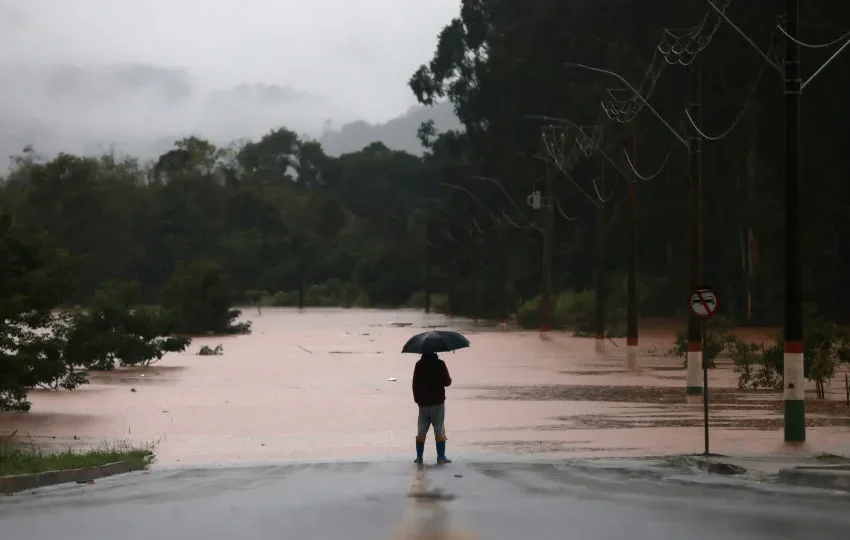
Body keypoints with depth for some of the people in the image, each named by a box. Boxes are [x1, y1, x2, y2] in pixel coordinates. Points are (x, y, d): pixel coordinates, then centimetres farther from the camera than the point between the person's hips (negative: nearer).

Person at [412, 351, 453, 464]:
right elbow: (447, 382, -9)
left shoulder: (419, 365, 1)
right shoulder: (439, 364, -10)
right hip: (437, 403, -3)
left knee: (421, 431, 9)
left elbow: (415, 384, 4)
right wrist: (449, 379, 14)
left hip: (423, 403, 3)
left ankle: (419, 457, 9)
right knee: (439, 431, 1)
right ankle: (441, 457, -1)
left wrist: (417, 399, 13)